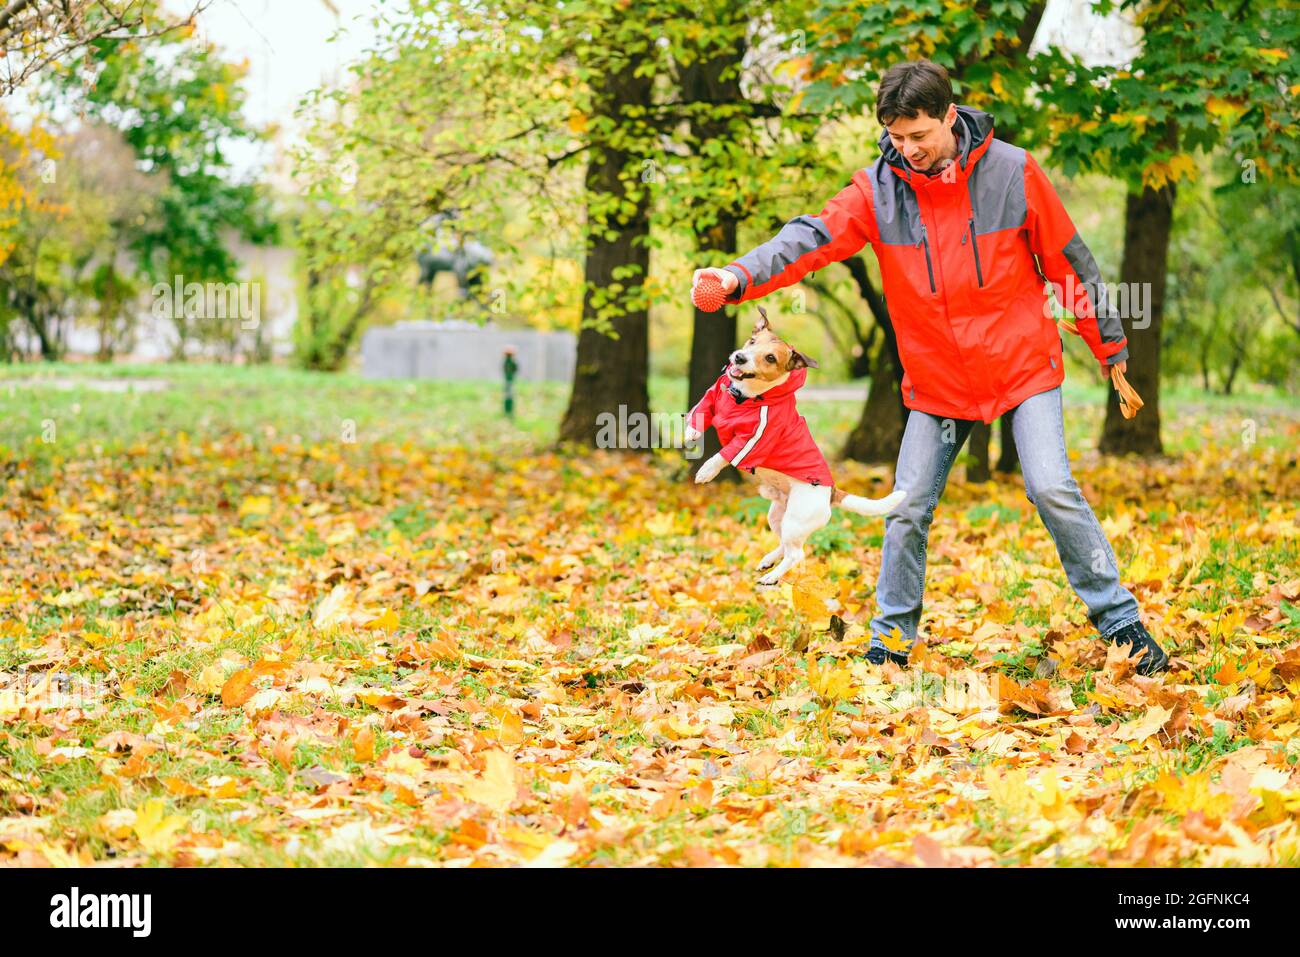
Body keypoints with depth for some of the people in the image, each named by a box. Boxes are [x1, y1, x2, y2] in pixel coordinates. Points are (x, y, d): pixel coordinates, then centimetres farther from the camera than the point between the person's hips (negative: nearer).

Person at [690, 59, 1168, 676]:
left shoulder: (1012, 171, -8)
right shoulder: (878, 189, -6)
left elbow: (1067, 259, 0)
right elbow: (811, 238, -19)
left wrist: (1111, 345, 6)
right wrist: (739, 277, -37)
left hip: (1023, 365, -2)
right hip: (937, 381, 2)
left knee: (1051, 487, -14)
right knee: (909, 509, 2)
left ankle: (1120, 622, -1)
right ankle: (890, 641, 19)